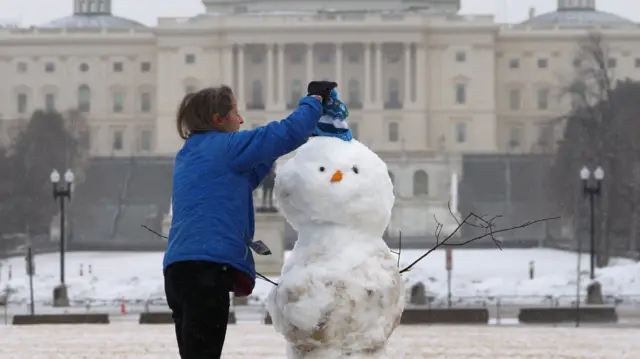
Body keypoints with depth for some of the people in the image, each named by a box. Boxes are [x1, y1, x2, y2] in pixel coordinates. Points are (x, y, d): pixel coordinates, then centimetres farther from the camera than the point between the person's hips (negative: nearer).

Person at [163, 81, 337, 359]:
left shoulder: (188, 156, 23)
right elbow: (288, 133, -4)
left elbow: (245, 177, 32)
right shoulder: (223, 147, -2)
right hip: (207, 266, -9)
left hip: (180, 267, 9)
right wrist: (315, 99, 13)